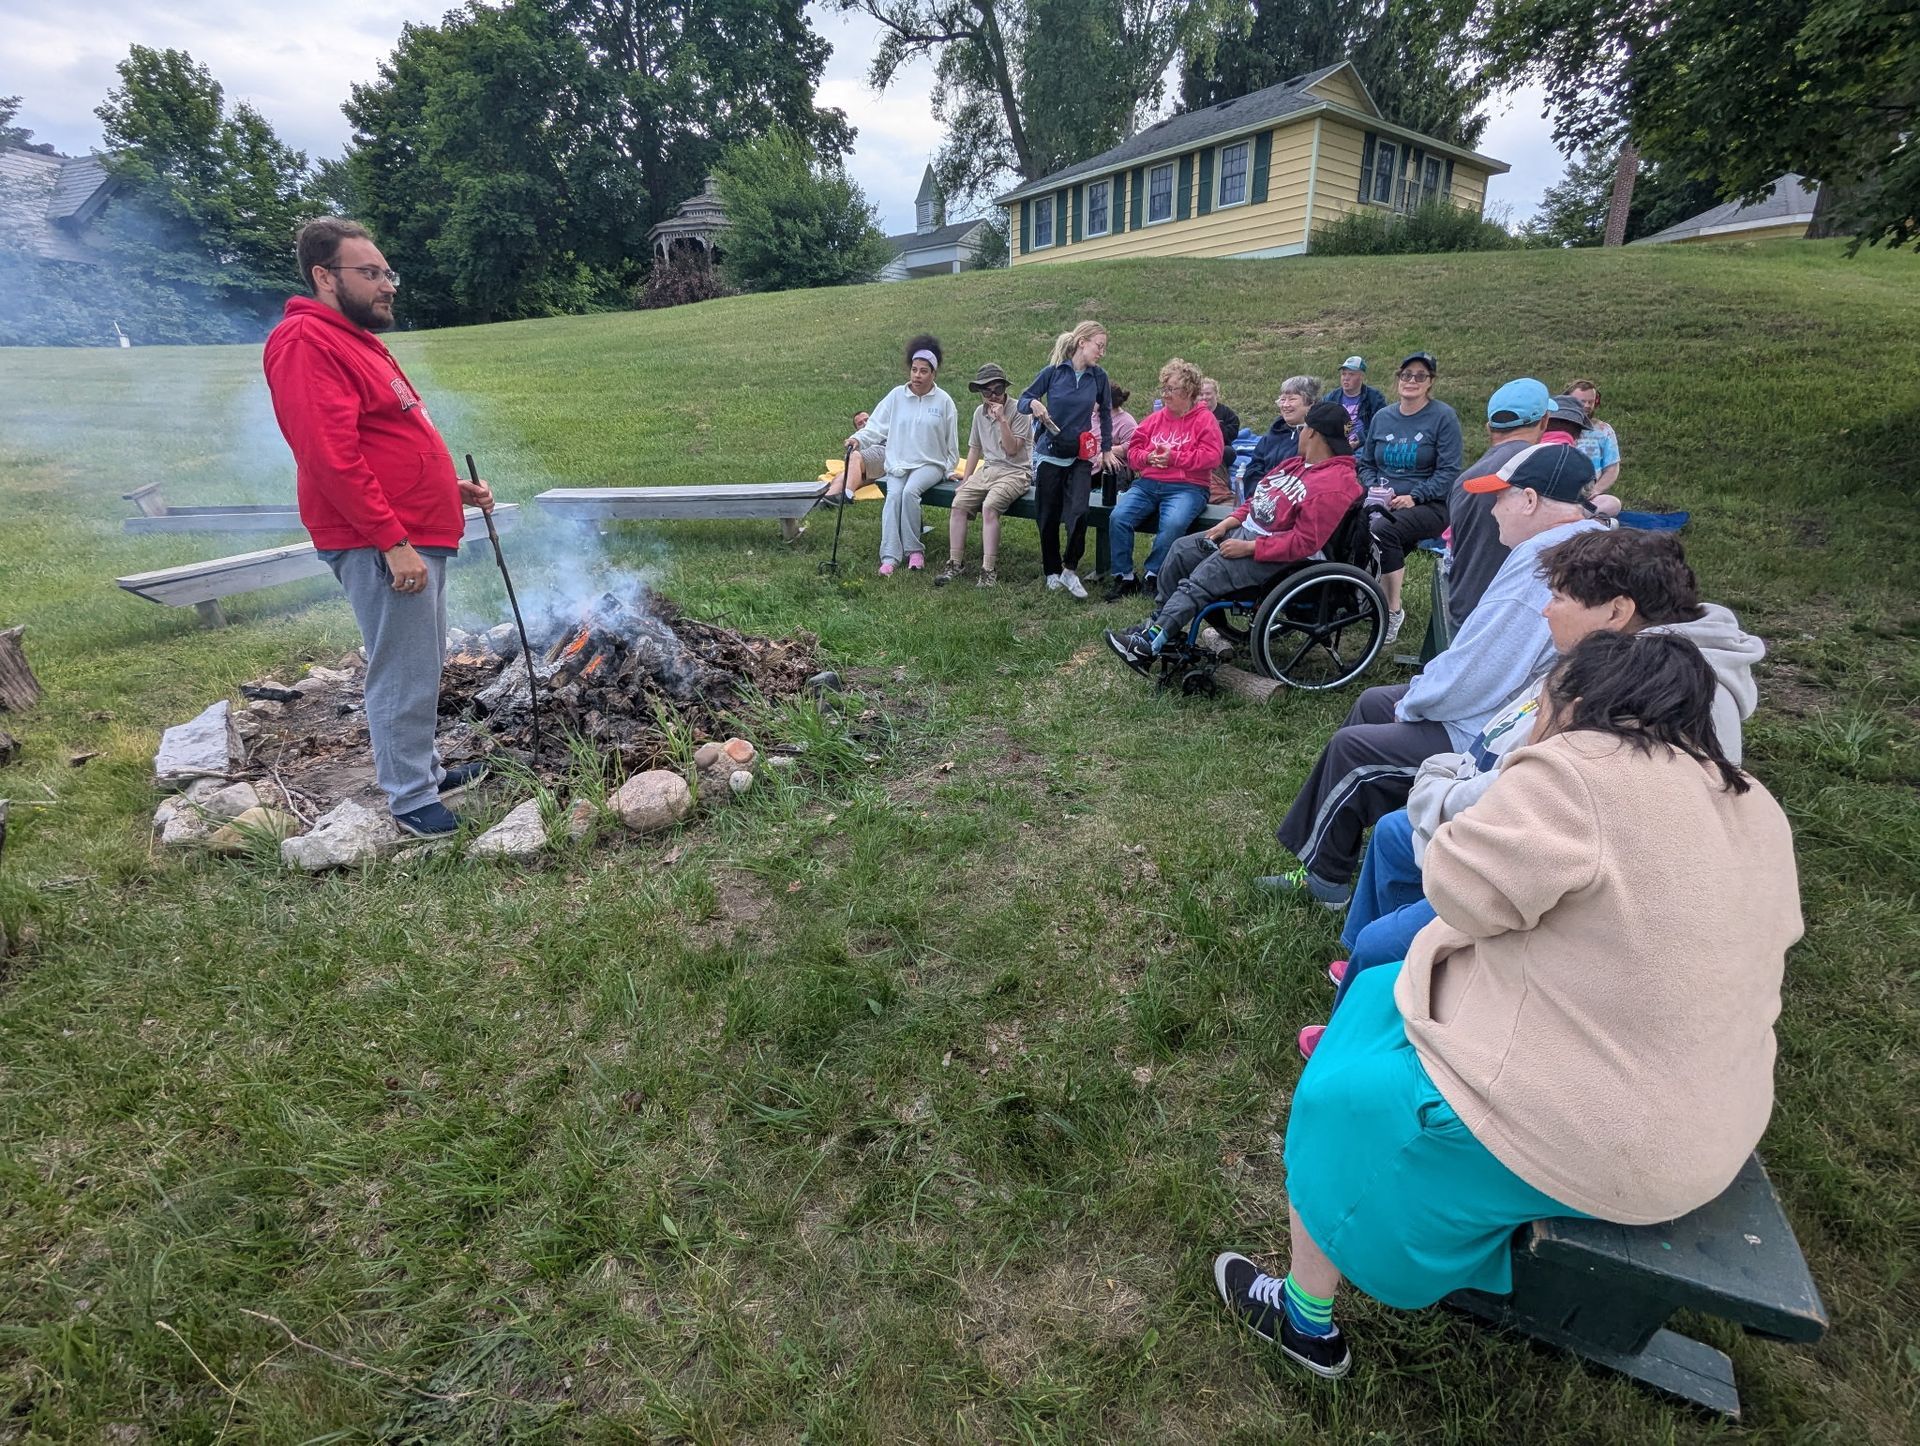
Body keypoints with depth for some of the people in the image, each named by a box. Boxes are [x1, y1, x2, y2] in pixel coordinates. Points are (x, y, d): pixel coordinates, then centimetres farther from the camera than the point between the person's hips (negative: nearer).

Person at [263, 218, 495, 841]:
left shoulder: (355, 340, 20)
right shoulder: (306, 342, -12)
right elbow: (332, 458, -21)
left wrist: (452, 486, 15)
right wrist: (393, 542, -23)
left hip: (418, 536, 10)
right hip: (381, 547, -10)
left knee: (424, 666, 17)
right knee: (404, 675, -4)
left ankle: (424, 767, 31)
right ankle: (411, 798, 8)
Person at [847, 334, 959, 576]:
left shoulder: (944, 401, 4)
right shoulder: (897, 396, 6)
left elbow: (951, 444, 10)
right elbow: (877, 425, 2)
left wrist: (949, 470, 5)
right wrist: (858, 439, -15)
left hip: (929, 463, -2)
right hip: (898, 462, 2)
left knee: (910, 491, -31)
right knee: (894, 494, -26)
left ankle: (914, 550, -19)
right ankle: (890, 556, -30)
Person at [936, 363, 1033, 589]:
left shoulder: (1018, 411, -5)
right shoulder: (980, 412, 14)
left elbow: (1012, 449, -13)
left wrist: (1002, 419, -20)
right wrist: (966, 480, 13)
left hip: (1015, 472, -6)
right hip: (987, 469, 6)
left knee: (989, 506, -31)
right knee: (959, 504, -17)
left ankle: (989, 570, -30)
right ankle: (955, 563, -11)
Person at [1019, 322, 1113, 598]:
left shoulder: (1099, 378, 1)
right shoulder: (1052, 372, -5)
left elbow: (1105, 413, 14)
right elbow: (1024, 399, 1)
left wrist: (1107, 449, 13)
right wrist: (1033, 404, -21)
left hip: (1081, 456, 1)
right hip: (1050, 453, -1)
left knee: (1078, 512, -18)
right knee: (1048, 517, 6)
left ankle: (1070, 569, 1)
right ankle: (1052, 572, 24)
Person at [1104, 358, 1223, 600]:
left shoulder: (1204, 419, 5)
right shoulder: (1155, 418, 18)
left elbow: (1212, 456, -7)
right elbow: (1133, 450, 16)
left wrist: (1174, 457, -12)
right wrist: (1148, 457, -6)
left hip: (1186, 487, -4)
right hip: (1147, 483, 4)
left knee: (1173, 524, -35)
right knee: (1118, 517, -21)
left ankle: (1153, 576, -17)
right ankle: (1123, 578, -13)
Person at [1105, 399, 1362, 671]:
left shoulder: (1335, 485, -19)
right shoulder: (1297, 464, 11)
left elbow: (1304, 542, -25)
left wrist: (1248, 548, -24)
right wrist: (1229, 522, 2)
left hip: (1274, 554, -10)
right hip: (1244, 529, 10)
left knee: (1199, 581, -23)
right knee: (1181, 550, 5)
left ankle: (1150, 644, -22)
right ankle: (1158, 622, 9)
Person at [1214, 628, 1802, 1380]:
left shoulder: (1579, 772, -25)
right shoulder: (1750, 805, 4)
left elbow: (1461, 886, -20)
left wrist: (1512, 798, -5)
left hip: (1575, 1133, -9)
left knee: (1337, 1101, 9)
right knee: (1388, 992, 19)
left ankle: (1307, 1318, 31)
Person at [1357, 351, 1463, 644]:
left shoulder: (1443, 417, 1)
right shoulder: (1382, 416, 15)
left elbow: (1448, 472, -4)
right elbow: (1366, 463, 21)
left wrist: (1414, 497, -17)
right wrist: (1373, 488, 1)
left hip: (1429, 505, -4)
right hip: (1383, 503, 4)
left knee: (1382, 530, -35)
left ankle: (1393, 610, -24)